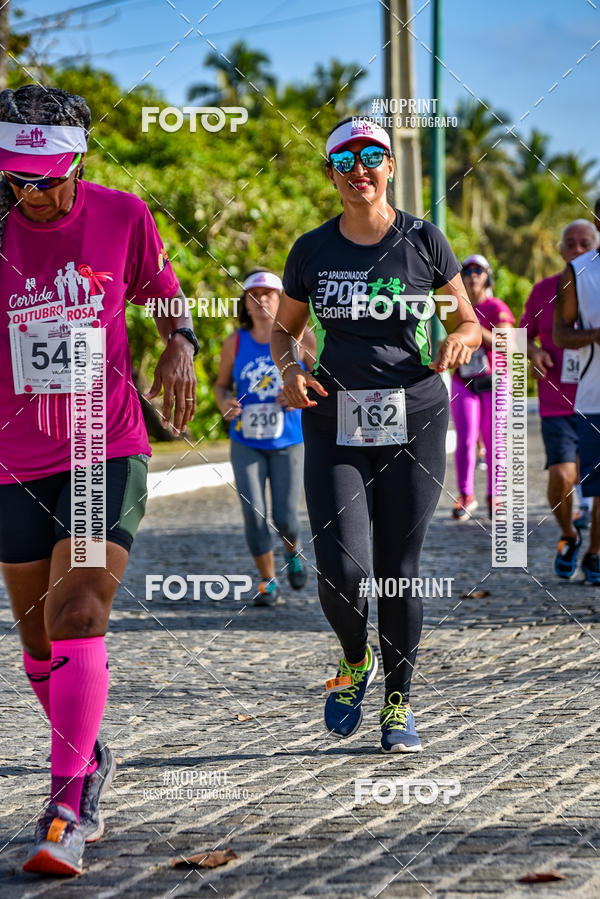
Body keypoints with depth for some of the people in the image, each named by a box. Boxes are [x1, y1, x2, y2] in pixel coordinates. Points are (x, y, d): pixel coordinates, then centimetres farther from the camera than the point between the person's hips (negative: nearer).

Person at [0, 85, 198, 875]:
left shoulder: (121, 216, -4)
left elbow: (162, 290, 14)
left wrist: (178, 345, -4)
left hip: (107, 454, -2)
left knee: (78, 617, -18)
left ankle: (67, 808, -17)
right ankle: (88, 763, 37)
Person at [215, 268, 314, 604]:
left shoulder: (300, 338, -4)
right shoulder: (235, 342, 0)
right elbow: (222, 384, 12)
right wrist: (225, 403, -10)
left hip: (288, 442, -1)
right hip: (246, 442, 1)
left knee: (285, 517, -4)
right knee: (254, 514, -9)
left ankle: (293, 551, 32)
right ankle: (268, 582, 8)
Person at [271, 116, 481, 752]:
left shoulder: (423, 241, 3)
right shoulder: (312, 251, 6)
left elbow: (468, 322, 11)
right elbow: (283, 329, 17)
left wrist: (460, 341, -13)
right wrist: (289, 371, -4)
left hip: (414, 422, 0)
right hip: (334, 425, 1)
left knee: (399, 569, 1)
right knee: (341, 567, -14)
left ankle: (398, 701, 19)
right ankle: (354, 659, 18)